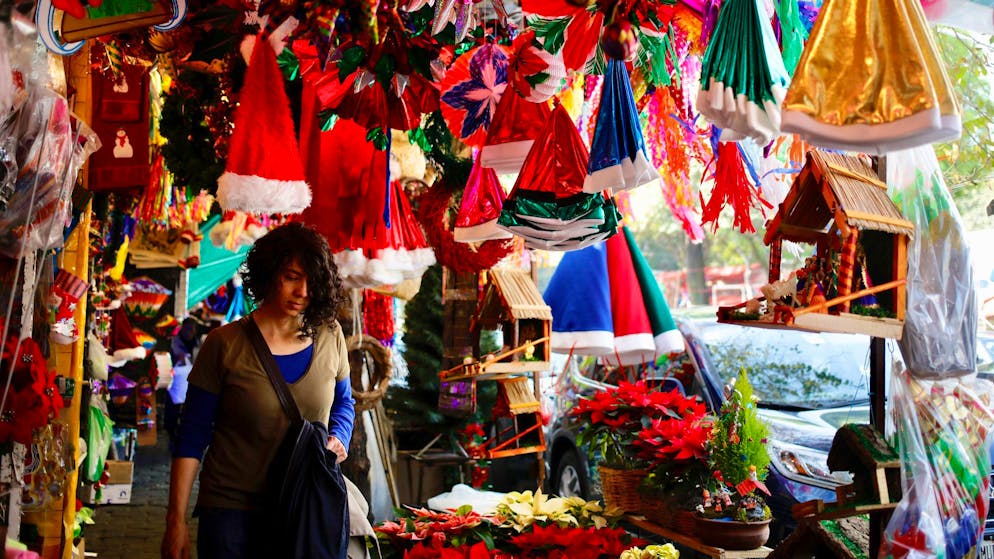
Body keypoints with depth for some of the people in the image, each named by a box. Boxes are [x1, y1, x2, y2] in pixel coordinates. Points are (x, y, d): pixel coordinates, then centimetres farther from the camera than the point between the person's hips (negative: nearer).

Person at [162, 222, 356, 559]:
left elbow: (343, 403, 18)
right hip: (231, 511, -2)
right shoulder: (225, 345, -8)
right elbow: (192, 436, -5)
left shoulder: (329, 336, 0)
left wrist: (338, 438, -4)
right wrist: (176, 521, -7)